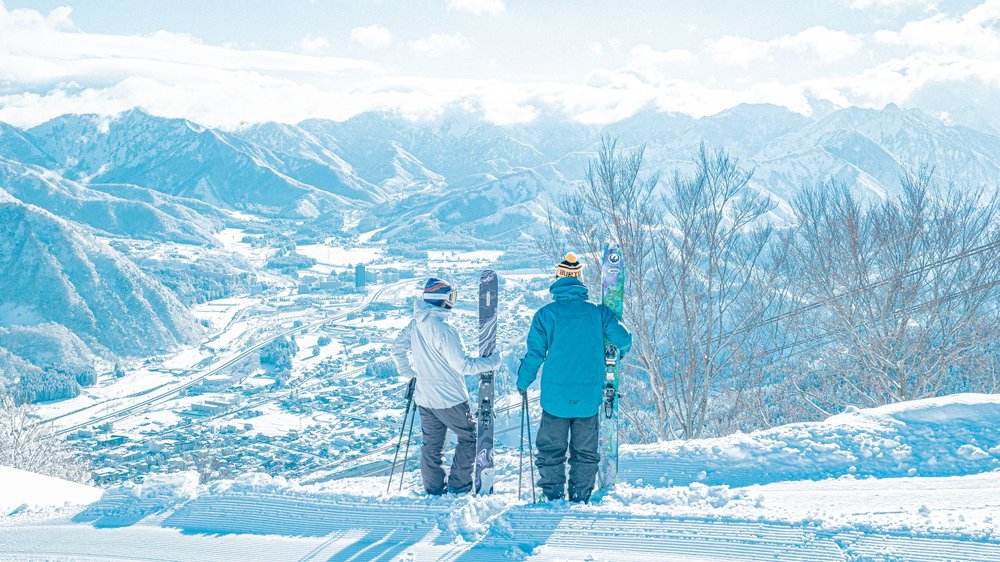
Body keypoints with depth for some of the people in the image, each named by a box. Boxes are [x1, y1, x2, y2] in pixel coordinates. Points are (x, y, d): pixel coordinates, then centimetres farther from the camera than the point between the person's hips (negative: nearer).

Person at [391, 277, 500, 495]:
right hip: (450, 399, -7)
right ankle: (459, 485, 12)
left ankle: (433, 487, 22)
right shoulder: (444, 329, -24)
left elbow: (398, 348, 11)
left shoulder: (414, 324, 0)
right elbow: (461, 365, -21)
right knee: (469, 437, 11)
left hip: (424, 397, 7)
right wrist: (491, 362, -10)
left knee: (431, 443, 16)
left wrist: (408, 372, 23)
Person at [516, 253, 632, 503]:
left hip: (555, 395, -1)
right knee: (585, 452, 12)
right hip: (589, 397, 1)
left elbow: (535, 353, -5)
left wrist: (522, 383, 9)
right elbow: (623, 339, 1)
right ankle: (580, 499, 13)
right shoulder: (598, 311, 0)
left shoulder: (546, 314, -4)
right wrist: (620, 352, 25)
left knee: (551, 450, 10)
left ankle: (554, 497, 8)